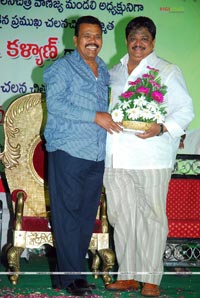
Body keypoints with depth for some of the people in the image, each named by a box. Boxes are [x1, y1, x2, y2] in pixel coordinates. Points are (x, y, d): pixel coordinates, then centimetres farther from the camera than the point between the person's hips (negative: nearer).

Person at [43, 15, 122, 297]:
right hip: (68, 151, -7)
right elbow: (55, 103, -13)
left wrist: (113, 119, 12)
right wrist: (95, 117, -16)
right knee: (68, 214, -6)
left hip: (97, 155, 7)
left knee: (87, 216, 6)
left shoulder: (104, 71, 20)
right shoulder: (61, 67, -1)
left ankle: (68, 273, 14)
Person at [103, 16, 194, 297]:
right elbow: (104, 106, 30)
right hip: (116, 158, 5)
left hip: (151, 157, -5)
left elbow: (185, 110, -2)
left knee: (152, 216, -3)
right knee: (121, 216, 6)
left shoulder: (168, 71, 4)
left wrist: (162, 128, -18)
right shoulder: (114, 73, 20)